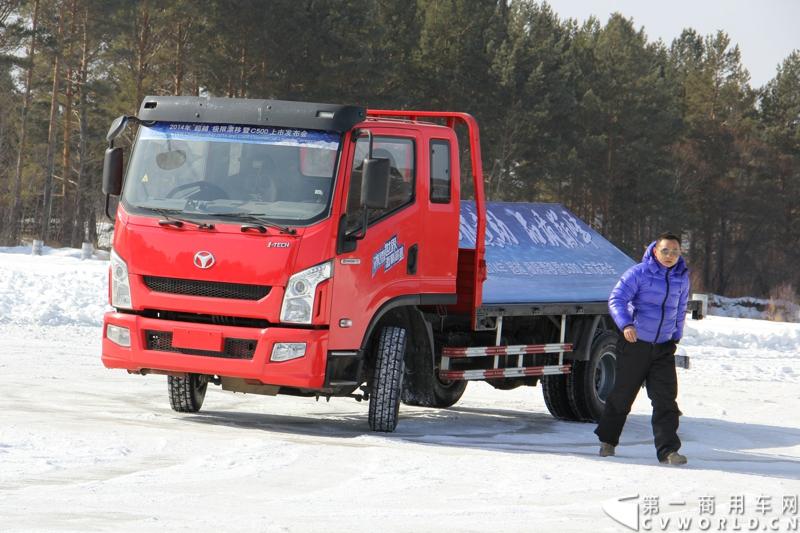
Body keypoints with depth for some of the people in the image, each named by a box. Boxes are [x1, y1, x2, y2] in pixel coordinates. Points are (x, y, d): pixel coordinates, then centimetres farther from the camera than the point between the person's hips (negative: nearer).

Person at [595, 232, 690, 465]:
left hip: (664, 347, 3)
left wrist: (676, 336, 20)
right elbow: (616, 299, -18)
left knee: (666, 398, -8)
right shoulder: (638, 273, -12)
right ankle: (607, 440, 29)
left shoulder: (682, 278, 4)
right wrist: (626, 324, -34)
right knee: (622, 395, 9)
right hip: (635, 343, -3)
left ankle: (668, 450, -10)